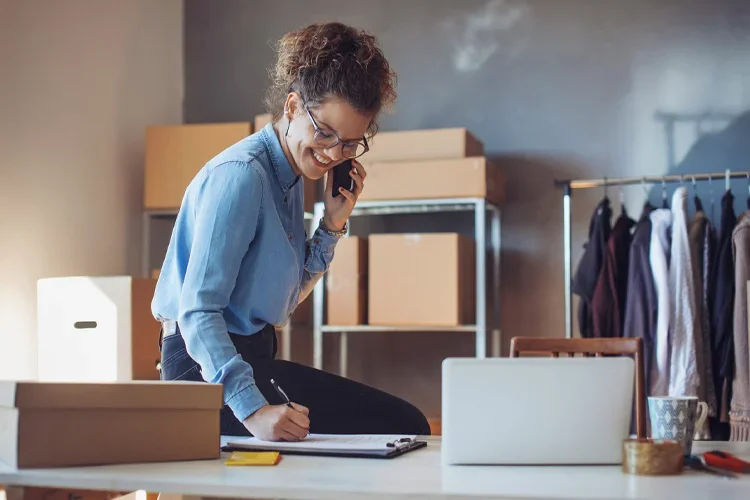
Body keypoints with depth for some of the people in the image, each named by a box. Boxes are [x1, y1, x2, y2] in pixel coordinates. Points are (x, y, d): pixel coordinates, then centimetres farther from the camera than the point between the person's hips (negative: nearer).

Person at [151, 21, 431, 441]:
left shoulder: (292, 176, 10)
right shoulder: (241, 174, -19)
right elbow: (197, 311, -26)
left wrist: (333, 225, 4)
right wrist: (252, 409, -34)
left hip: (255, 357, 9)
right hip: (207, 367, -9)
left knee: (408, 424, 3)